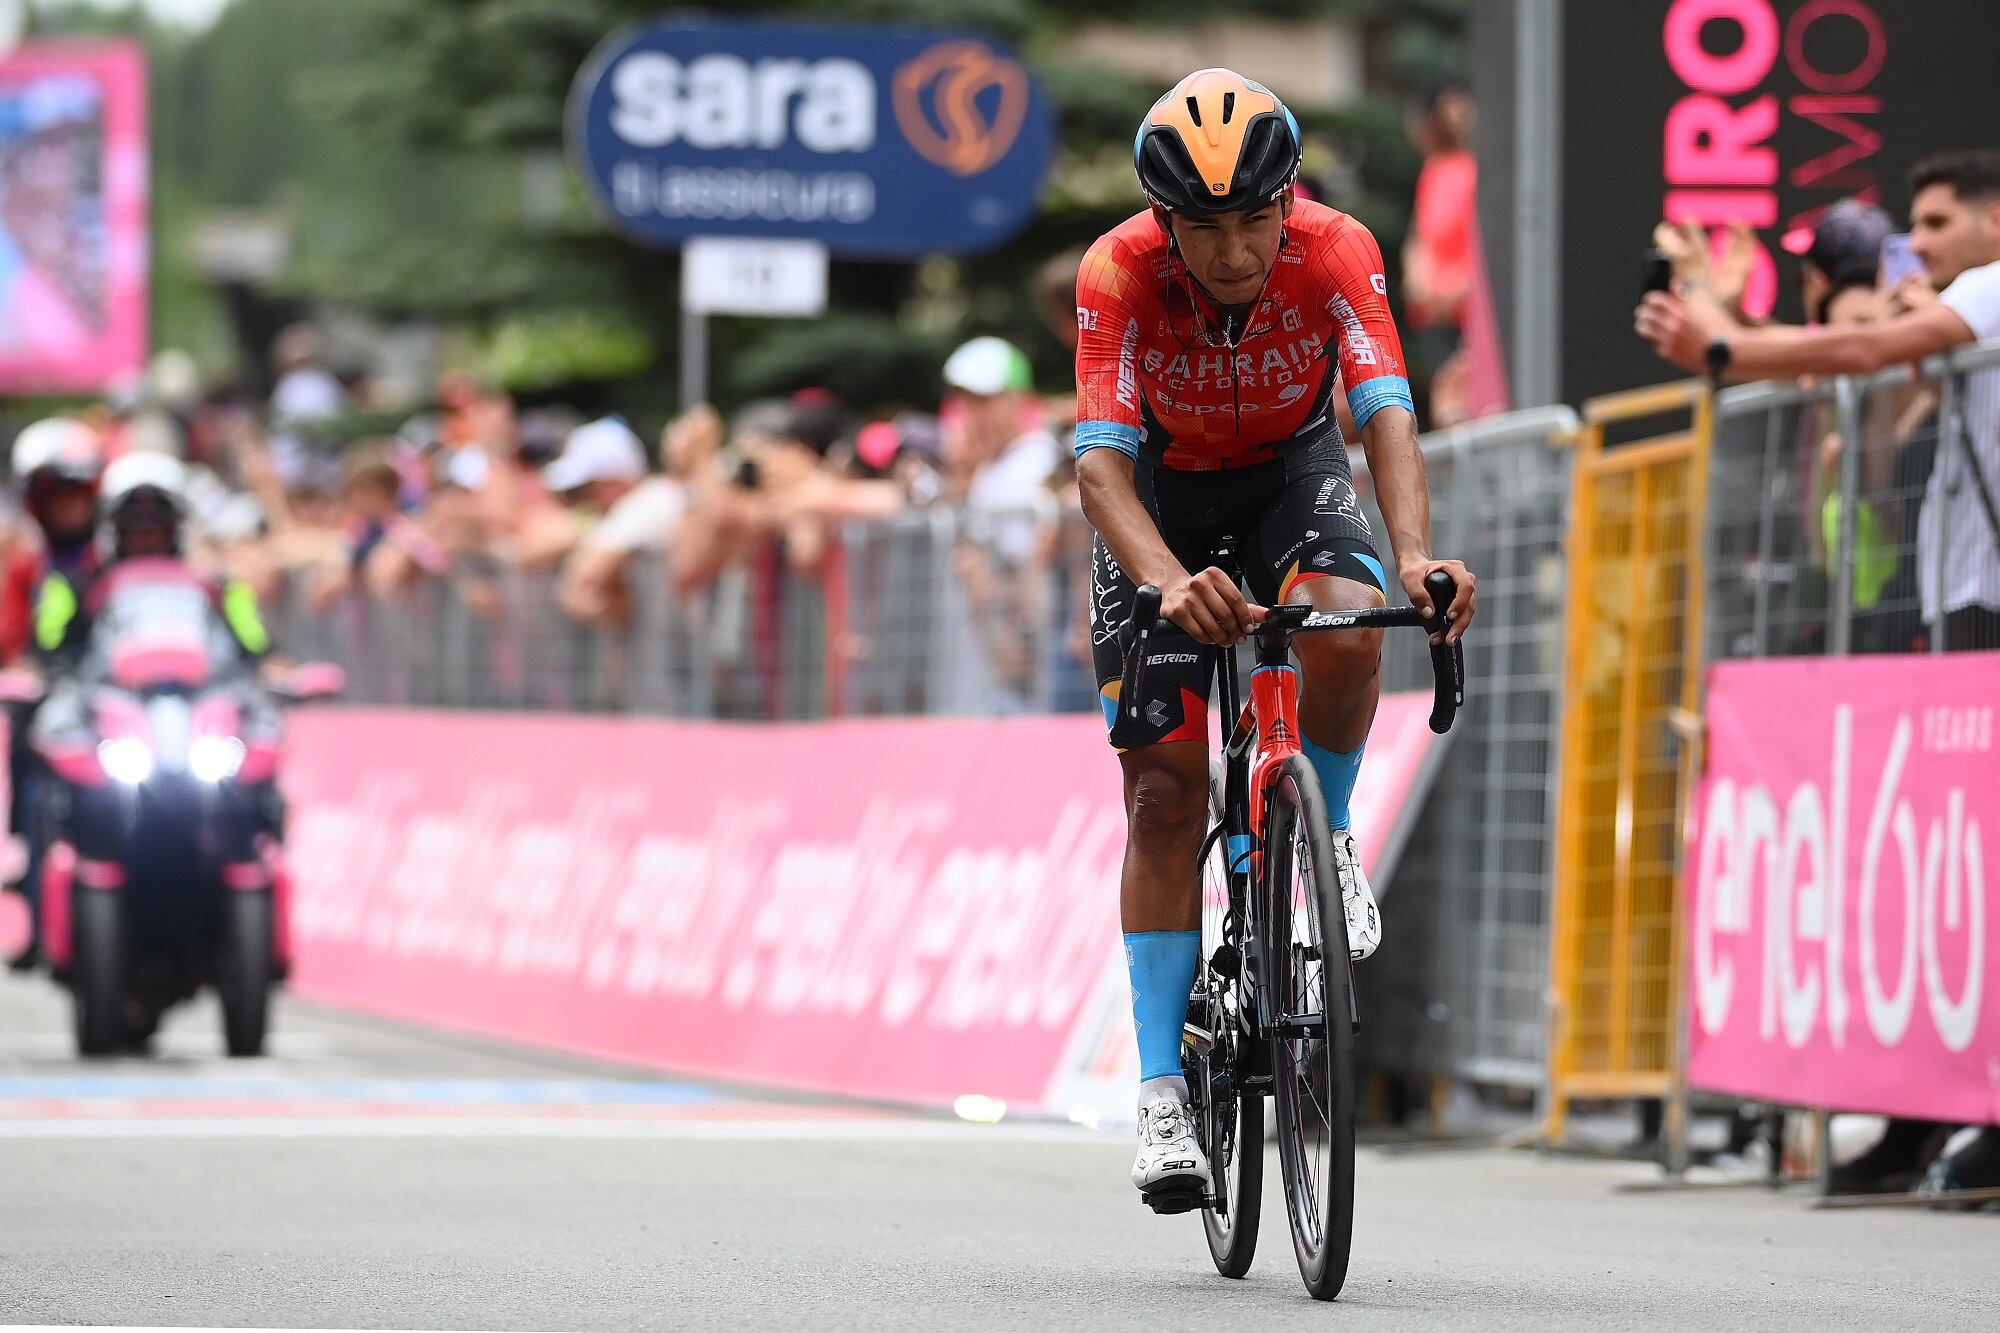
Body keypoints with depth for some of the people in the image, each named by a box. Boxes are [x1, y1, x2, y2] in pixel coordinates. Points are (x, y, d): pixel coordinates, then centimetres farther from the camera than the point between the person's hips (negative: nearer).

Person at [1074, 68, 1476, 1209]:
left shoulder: (1335, 251, -28)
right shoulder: (1119, 273, -30)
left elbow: (1387, 412, -38)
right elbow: (1102, 460, -38)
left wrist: (1415, 557, -57)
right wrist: (1170, 584, -58)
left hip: (1293, 471, 0)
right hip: (1165, 491, 0)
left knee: (1347, 636, -34)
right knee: (1165, 792, -8)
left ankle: (1326, 839, -3)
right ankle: (1164, 1092, -3)